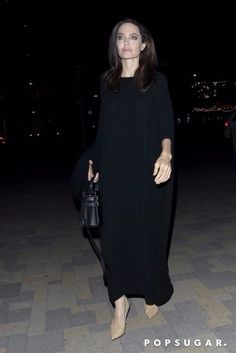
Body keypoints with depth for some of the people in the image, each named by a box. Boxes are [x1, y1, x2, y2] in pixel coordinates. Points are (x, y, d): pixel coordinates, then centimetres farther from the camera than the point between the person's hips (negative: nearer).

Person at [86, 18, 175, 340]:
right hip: (115, 172, 3)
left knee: (150, 232, 6)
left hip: (148, 171, -2)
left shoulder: (156, 80, 2)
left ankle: (153, 294, 30)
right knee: (115, 235, 0)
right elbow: (103, 126, 14)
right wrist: (94, 163, 17)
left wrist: (166, 153, -25)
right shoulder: (108, 82, 11)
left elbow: (166, 123, -5)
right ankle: (120, 303, 16)